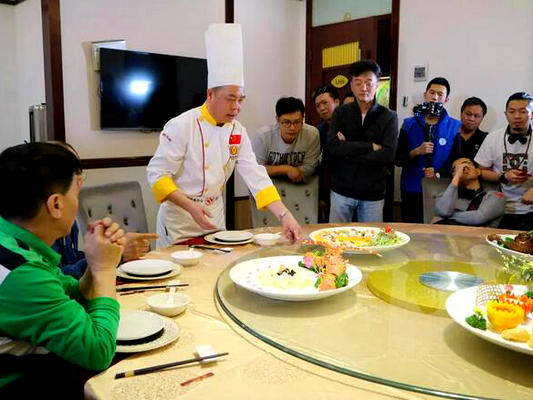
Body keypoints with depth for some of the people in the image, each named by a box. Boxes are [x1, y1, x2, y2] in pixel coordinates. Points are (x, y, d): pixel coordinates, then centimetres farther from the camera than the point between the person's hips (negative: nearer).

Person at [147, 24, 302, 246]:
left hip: (215, 218, 5)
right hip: (179, 222, -5)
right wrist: (191, 206, -27)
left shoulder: (237, 131, -1)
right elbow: (157, 174, -16)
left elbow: (256, 177, -6)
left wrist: (284, 216, -17)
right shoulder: (182, 126, -17)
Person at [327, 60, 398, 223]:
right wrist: (371, 146, -14)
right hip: (341, 190, 1)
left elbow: (387, 155, -12)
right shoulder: (341, 113, 4)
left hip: (373, 194, -1)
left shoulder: (389, 117, 0)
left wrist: (348, 151, -12)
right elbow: (333, 146, -12)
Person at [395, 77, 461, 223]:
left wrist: (438, 173, -15)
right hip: (411, 190, 1)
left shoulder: (455, 127, 4)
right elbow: (398, 159, 2)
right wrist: (417, 152, -13)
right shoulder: (409, 124, 6)